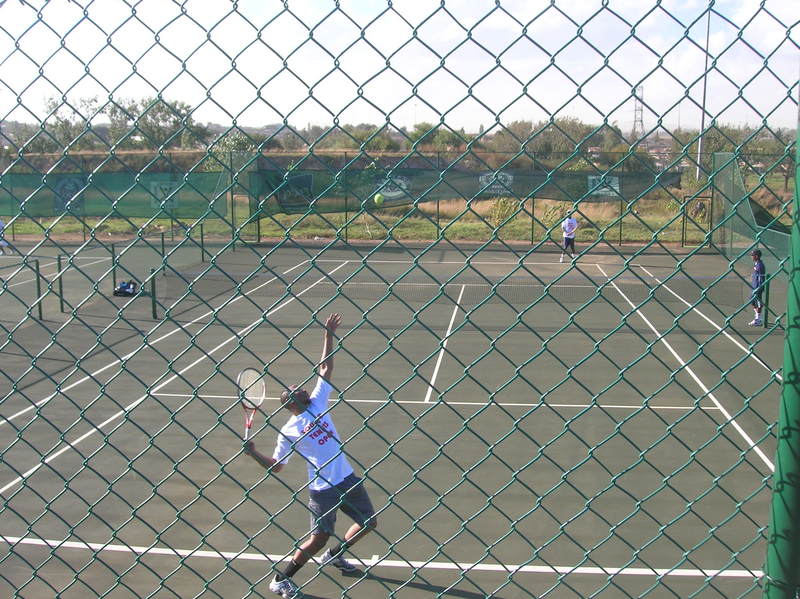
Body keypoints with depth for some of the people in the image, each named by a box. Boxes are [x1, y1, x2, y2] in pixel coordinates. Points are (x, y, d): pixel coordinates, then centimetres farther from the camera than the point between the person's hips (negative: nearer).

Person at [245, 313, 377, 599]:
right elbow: (275, 466, 3)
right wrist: (253, 452, -12)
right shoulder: (287, 432, -2)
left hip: (347, 478, 6)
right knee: (319, 538, -6)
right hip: (322, 488, -6)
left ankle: (334, 555, 35)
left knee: (369, 523, 13)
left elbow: (326, 366, 10)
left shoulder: (317, 402, 8)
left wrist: (329, 334, 6)